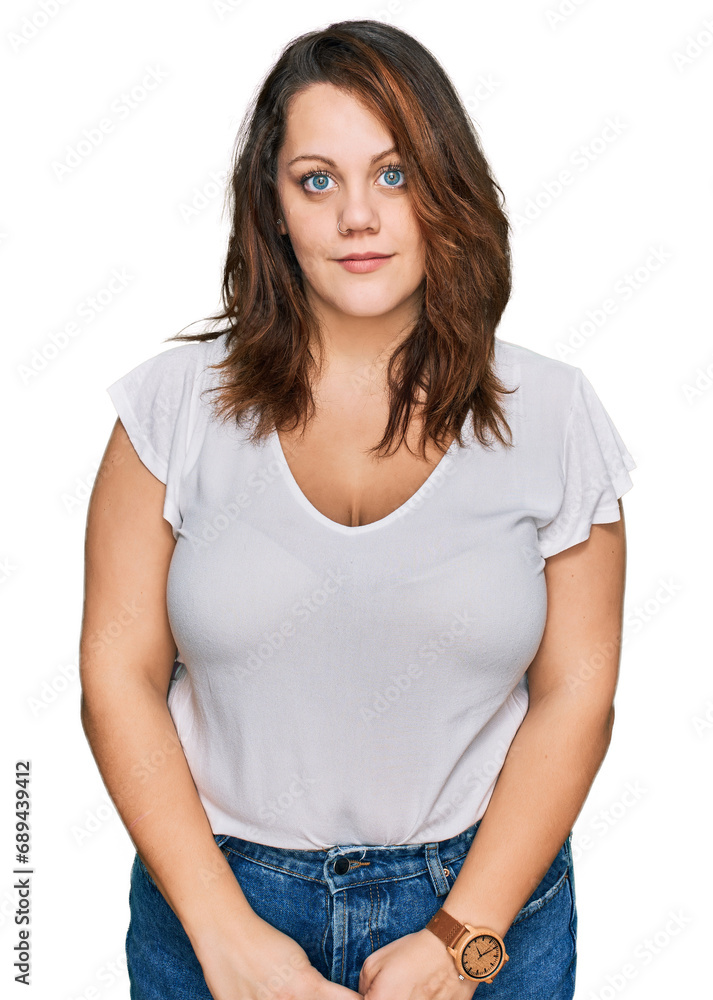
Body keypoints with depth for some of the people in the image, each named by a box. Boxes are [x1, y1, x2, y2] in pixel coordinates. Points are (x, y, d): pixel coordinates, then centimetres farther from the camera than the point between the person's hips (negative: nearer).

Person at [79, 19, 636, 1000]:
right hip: (219, 893, 0)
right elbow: (120, 674, -6)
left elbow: (576, 692, -4)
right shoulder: (178, 401, -7)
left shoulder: (551, 414, -5)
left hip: (486, 895, 1)